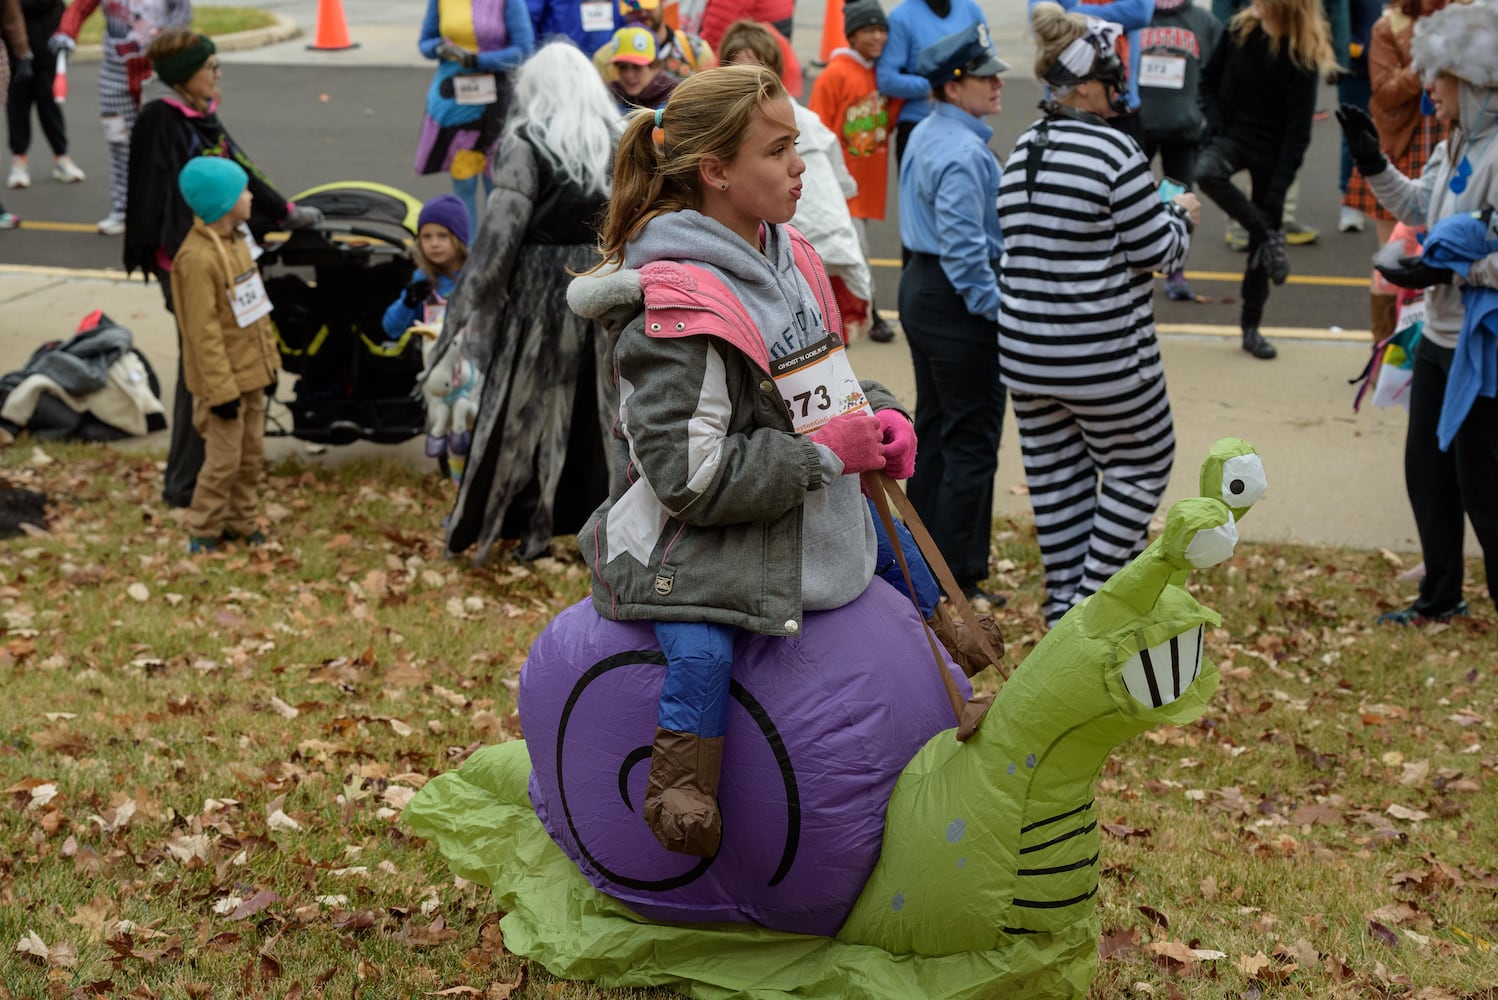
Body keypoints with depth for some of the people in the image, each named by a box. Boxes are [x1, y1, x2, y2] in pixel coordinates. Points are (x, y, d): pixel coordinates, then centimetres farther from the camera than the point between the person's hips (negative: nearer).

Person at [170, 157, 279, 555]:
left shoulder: (233, 242, 7)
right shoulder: (198, 258, -24)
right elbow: (204, 332, -23)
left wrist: (269, 356, 17)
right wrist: (221, 390, -21)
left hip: (251, 372, 9)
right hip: (223, 377, -9)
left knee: (252, 454, 16)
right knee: (223, 461, -1)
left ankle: (240, 522, 30)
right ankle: (203, 532, 13)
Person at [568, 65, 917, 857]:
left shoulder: (788, 259, 6)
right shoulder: (679, 315, -23)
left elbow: (823, 381, 22)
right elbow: (693, 476, -27)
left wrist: (877, 417, -1)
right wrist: (827, 454, -22)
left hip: (805, 526, 10)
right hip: (699, 548, -9)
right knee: (703, 653, -34)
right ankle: (680, 786, -14)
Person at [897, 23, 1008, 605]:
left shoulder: (925, 135, 10)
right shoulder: (963, 152, -22)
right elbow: (964, 247, -25)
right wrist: (998, 310, -20)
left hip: (919, 287, 10)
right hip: (958, 301, -10)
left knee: (933, 427, 18)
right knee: (972, 443, -3)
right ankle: (956, 583, 1)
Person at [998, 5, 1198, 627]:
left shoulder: (1020, 154, 7)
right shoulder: (1113, 150, -16)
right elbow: (1155, 251, -13)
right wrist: (1182, 216, 9)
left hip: (1024, 351, 7)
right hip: (1102, 356, -7)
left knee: (1055, 475, 14)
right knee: (1140, 464, 11)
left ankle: (1062, 603, 20)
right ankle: (1092, 598, 8)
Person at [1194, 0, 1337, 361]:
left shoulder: (1304, 57, -16)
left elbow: (1298, 129, -15)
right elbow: (1209, 79, 8)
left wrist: (1278, 189, -18)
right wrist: (1215, 127, -7)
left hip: (1271, 149, -2)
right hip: (1232, 133, 2)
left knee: (1260, 239, 4)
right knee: (1206, 172, -35)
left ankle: (1251, 327, 19)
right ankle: (1270, 238, -18)